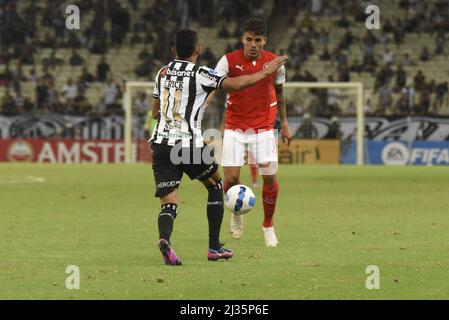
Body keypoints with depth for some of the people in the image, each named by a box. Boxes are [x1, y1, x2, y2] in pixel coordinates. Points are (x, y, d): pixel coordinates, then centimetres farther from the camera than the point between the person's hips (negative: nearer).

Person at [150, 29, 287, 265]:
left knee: (169, 203, -1)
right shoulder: (200, 74, -3)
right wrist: (266, 72, 0)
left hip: (161, 143, 4)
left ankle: (164, 238, -34)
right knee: (215, 186, 22)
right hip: (190, 144, -4)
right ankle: (214, 247, 20)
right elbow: (236, 84, -13)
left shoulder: (163, 73, 14)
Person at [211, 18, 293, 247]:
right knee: (231, 179, -9)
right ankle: (237, 213, 24)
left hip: (264, 128, 1)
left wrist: (284, 124, 15)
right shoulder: (229, 61, -9)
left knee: (270, 177, -7)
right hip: (234, 129, -1)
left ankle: (268, 225, 14)